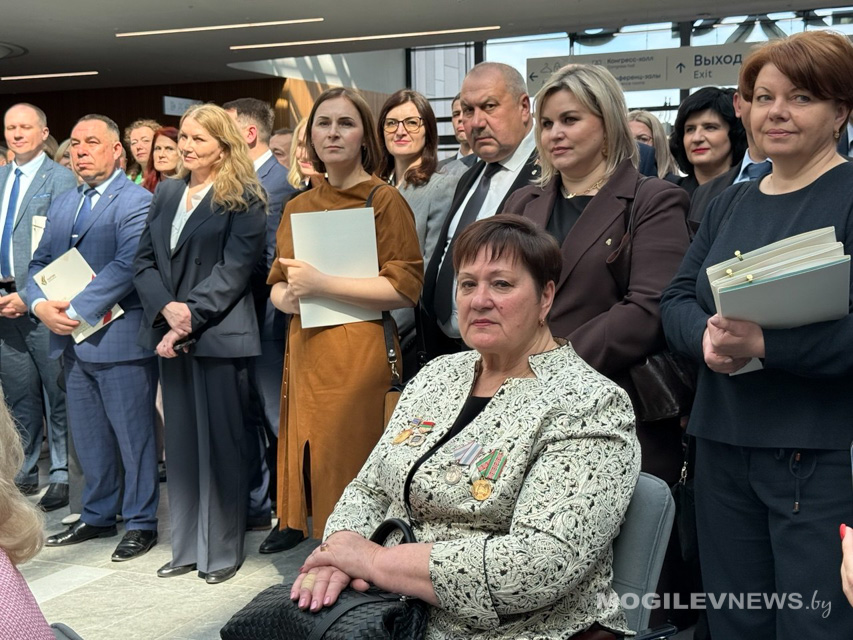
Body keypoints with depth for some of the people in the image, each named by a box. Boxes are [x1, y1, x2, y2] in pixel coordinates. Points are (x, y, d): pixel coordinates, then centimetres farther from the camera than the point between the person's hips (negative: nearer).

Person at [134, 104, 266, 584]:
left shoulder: (243, 198, -4)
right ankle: (187, 547, 22)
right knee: (181, 443, 11)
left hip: (220, 335, -6)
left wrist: (189, 318, -17)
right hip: (171, 335, 6)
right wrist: (166, 308, -8)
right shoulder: (167, 194, 14)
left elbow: (234, 269, -12)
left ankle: (223, 549, 13)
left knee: (221, 443, 1)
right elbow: (146, 260, 10)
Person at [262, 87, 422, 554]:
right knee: (306, 459, 7)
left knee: (349, 469, -5)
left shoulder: (385, 201, -4)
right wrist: (289, 297, -3)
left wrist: (321, 285, -17)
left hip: (360, 353, -6)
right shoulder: (297, 207, 15)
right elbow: (277, 285, 21)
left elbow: (405, 288, -12)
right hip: (304, 352, 6)